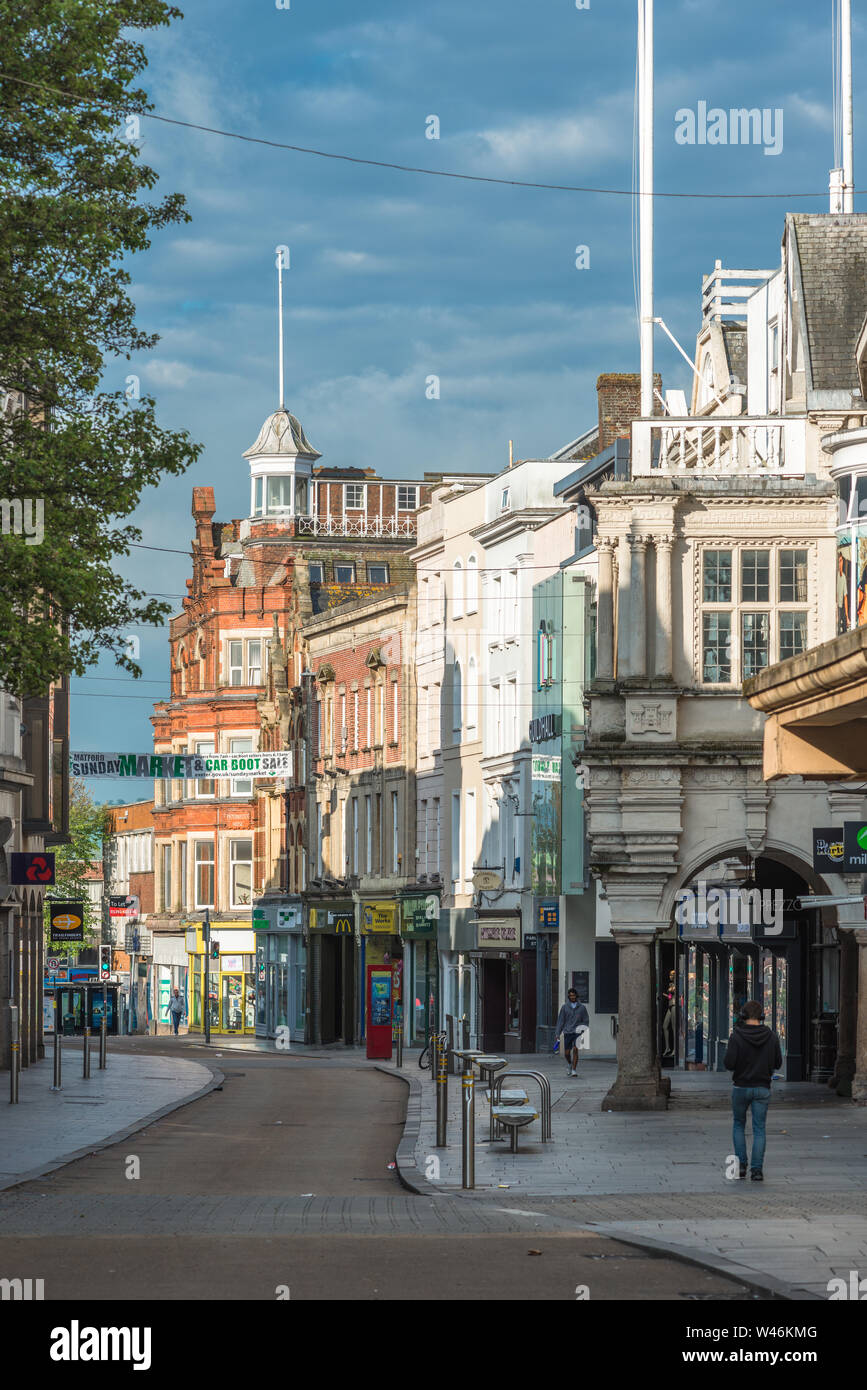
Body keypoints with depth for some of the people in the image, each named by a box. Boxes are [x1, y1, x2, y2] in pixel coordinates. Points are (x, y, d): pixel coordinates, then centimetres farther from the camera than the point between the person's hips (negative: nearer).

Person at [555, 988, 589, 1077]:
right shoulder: (565, 1007, 3)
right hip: (567, 1033, 1)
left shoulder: (582, 1008, 4)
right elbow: (560, 1020, 2)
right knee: (567, 1053, 1)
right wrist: (558, 1033, -3)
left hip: (577, 1032, -1)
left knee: (575, 1049, -19)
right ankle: (569, 1063, 35)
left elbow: (586, 1021, 9)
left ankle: (574, 1070, -15)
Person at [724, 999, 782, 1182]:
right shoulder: (771, 1037, -3)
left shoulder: (737, 1037, -13)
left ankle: (741, 1165, 10)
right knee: (759, 1129, 5)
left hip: (741, 1087, -1)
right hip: (763, 1088, 1)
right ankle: (757, 1170, -2)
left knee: (739, 1125, 17)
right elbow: (778, 1063, 3)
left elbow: (729, 1064, -16)